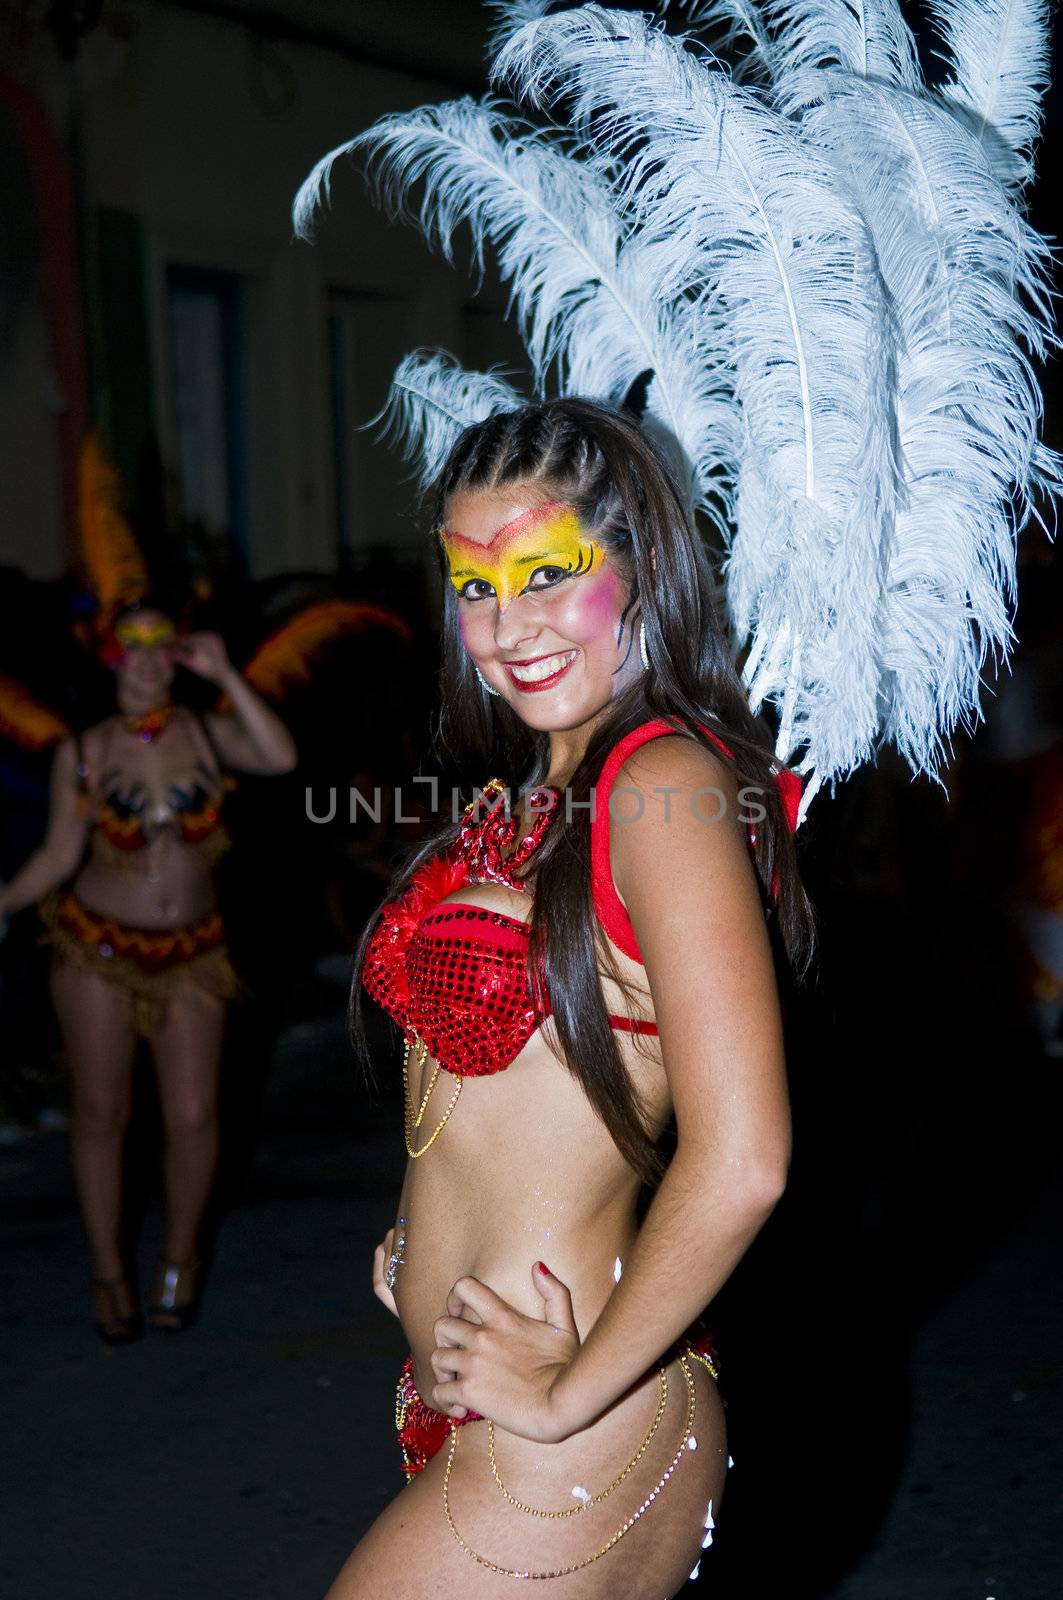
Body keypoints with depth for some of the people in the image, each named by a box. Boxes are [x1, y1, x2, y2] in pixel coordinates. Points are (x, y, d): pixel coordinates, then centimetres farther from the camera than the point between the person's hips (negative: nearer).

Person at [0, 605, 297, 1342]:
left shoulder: (206, 733, -2)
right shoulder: (83, 753, -4)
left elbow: (281, 757, -19)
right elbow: (61, 855, -3)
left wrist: (227, 676, -19)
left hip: (189, 956, 1)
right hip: (98, 950, -1)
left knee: (194, 1119, -2)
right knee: (101, 1115, 6)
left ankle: (181, 1259, 23)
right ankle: (110, 1272, 23)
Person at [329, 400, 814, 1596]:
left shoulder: (666, 782, -17)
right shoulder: (531, 797, 8)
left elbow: (740, 1164, -24)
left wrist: (568, 1390, -15)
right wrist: (429, 1237, 8)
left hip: (562, 1456, -8)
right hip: (453, 1407, 8)